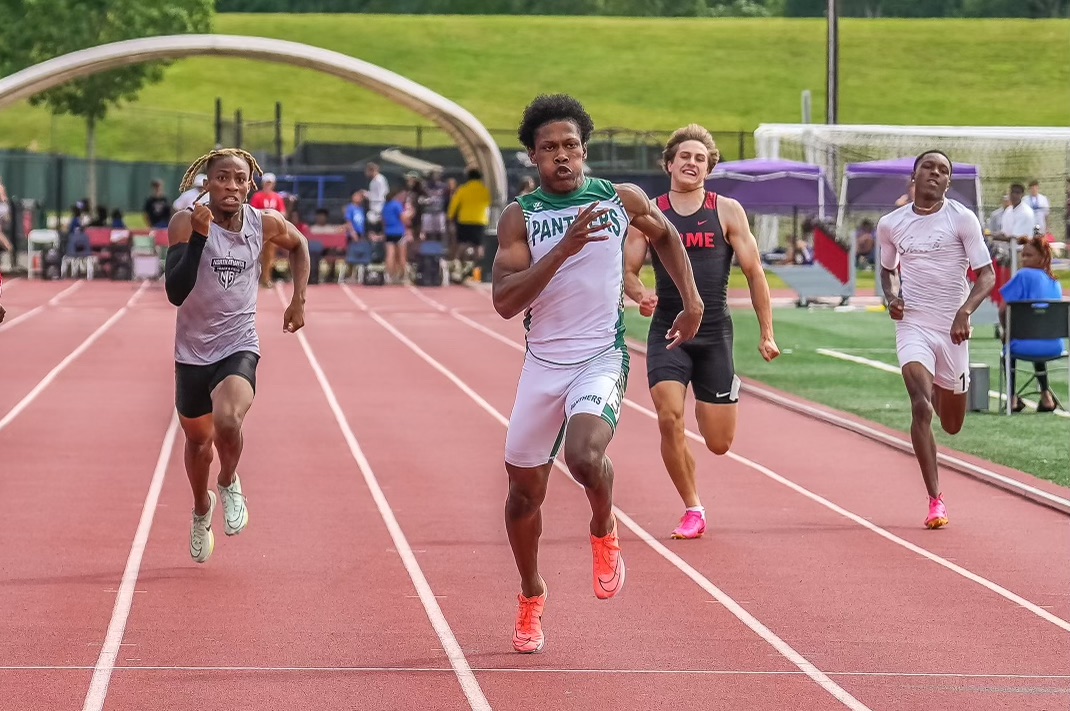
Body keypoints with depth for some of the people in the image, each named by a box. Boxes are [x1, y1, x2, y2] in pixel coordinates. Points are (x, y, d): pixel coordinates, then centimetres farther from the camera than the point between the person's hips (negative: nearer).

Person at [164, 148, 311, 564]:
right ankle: (202, 509, 50)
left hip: (239, 347, -1)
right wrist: (198, 237, -35)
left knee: (227, 423, -29)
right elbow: (175, 292, -25)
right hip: (193, 352, 1)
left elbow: (298, 245, 18)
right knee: (198, 439, 19)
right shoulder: (186, 223, -15)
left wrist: (298, 301, 12)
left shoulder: (264, 224, -6)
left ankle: (229, 483, 4)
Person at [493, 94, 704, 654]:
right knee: (525, 488, 10)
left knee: (585, 456, -29)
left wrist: (692, 301, 17)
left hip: (601, 359, -2)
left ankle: (604, 533, 5)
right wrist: (563, 250, -24)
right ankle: (531, 596, 35)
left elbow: (666, 235, 21)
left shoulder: (622, 199, -2)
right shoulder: (519, 217, -4)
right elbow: (505, 302, -16)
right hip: (542, 364, 2)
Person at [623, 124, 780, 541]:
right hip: (667, 331, 0)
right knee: (669, 420, -20)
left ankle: (730, 392, 39)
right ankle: (693, 511, -2)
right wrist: (640, 295, -19)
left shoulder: (727, 212, 2)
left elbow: (754, 272, 4)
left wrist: (766, 333, 1)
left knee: (719, 443, 1)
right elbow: (628, 271, 5)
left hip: (715, 333, 0)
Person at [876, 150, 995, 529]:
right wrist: (891, 297, -2)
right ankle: (935, 499, -19)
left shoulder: (962, 219, -6)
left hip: (952, 329, 0)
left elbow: (987, 275, -7)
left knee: (951, 425, 12)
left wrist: (965, 311, -24)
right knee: (920, 406, -22)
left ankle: (946, 392, 51)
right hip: (913, 325, 0)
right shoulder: (890, 224, 2)